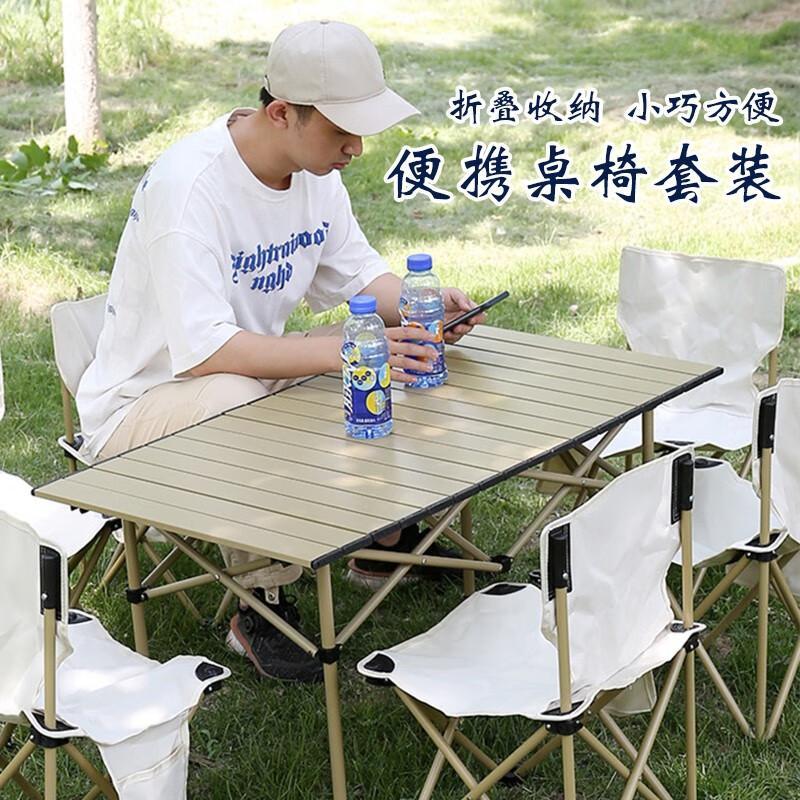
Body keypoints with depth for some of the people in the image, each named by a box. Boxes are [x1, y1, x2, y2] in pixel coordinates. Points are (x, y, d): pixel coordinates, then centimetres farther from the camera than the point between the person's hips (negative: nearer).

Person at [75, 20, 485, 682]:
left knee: (407, 357, -6)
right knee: (237, 402, -40)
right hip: (139, 405, -8)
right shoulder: (189, 185, -30)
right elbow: (203, 351, -37)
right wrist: (341, 353, -42)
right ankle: (261, 610, -22)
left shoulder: (315, 169, -4)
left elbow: (357, 275, 9)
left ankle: (389, 538, 13)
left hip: (255, 369, 8)